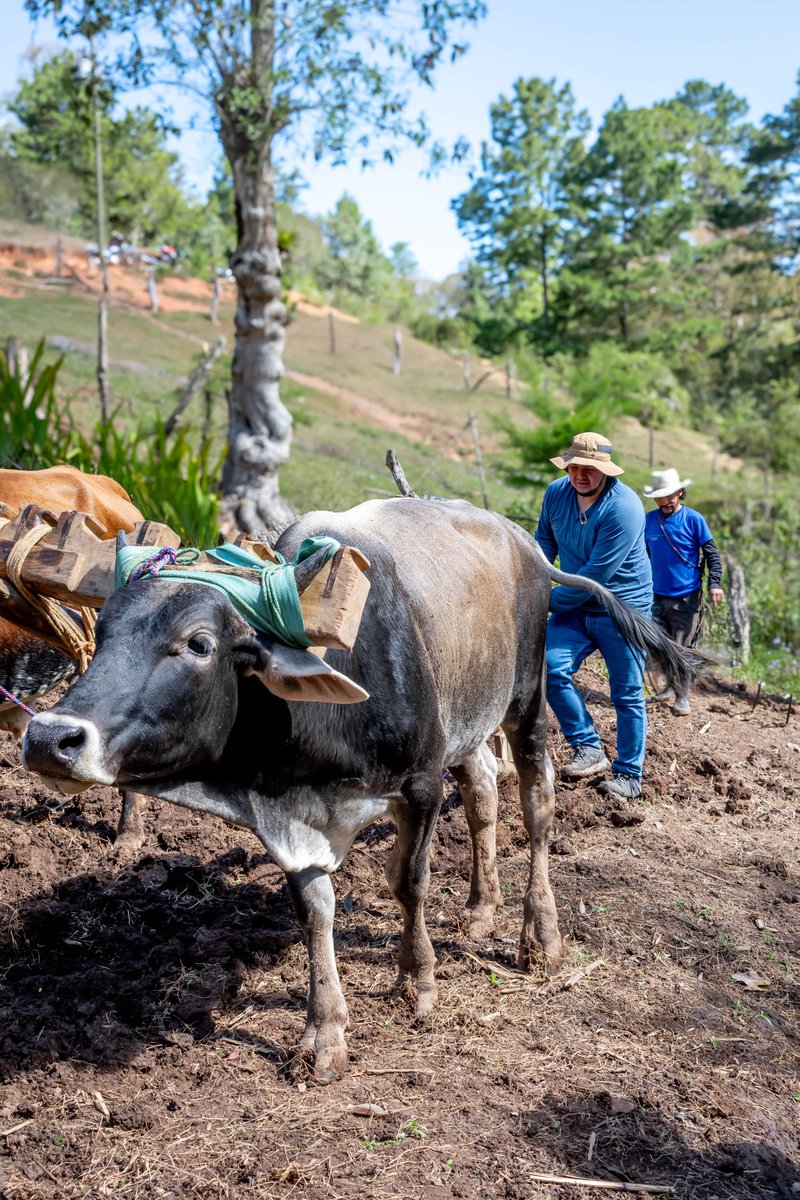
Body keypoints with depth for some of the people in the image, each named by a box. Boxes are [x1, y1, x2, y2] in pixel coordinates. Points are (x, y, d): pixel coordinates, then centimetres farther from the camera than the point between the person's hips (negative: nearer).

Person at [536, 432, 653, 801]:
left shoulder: (623, 508, -23)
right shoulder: (557, 493, -3)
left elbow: (596, 575, -24)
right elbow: (544, 540, 13)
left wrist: (549, 601, -17)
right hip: (574, 607, 5)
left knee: (627, 694, 2)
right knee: (551, 669, -14)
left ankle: (628, 775, 16)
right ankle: (588, 750, -2)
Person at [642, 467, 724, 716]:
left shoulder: (694, 519, -7)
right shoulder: (649, 520, 4)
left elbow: (712, 554, -3)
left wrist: (715, 583, -14)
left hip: (686, 598, -4)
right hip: (657, 595, 4)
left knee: (682, 648, 0)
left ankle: (682, 697, 11)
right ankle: (672, 683, 29)